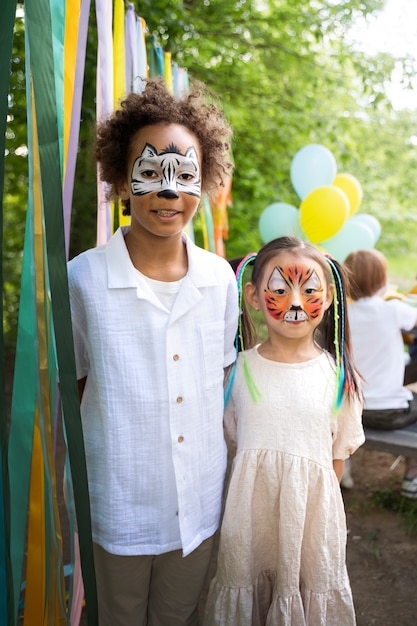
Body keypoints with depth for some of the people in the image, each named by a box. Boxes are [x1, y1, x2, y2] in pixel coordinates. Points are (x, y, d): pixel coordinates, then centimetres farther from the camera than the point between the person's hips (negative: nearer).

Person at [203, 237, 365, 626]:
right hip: (251, 511, 1)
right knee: (247, 589, 16)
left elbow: (339, 453, 2)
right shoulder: (240, 370, -5)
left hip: (312, 511, 0)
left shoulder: (337, 375, -5)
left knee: (310, 590, 13)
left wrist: (317, 502, -1)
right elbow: (231, 441, 5)